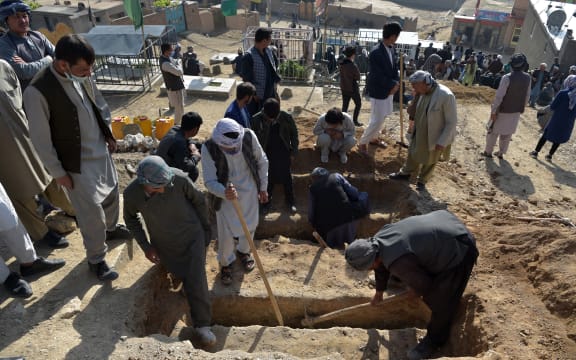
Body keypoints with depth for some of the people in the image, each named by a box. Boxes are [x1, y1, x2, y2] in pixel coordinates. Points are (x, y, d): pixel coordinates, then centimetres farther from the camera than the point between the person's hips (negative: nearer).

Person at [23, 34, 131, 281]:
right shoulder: (37, 92, -26)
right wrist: (58, 172, -12)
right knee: (92, 211, 1)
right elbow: (41, 139, -18)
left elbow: (99, 104, 12)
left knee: (111, 192, 24)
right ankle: (96, 259, 24)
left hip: (102, 151, 7)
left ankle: (111, 228, 53)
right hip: (76, 163, -7)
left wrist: (109, 134, 14)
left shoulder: (82, 76, -7)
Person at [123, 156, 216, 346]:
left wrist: (205, 228, -1)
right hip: (164, 244, 2)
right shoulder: (132, 193, -25)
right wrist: (146, 246, -4)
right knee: (181, 275, 20)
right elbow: (131, 218, -1)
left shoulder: (179, 178, -31)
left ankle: (203, 325, 12)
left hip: (191, 236, -2)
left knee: (196, 282, -5)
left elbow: (198, 199, -11)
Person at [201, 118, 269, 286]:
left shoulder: (249, 136, -22)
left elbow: (262, 161, -5)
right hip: (225, 196, -2)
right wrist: (224, 193, -46)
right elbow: (209, 181, -25)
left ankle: (244, 251, 53)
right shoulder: (208, 148, -28)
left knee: (250, 226, 20)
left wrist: (263, 188, 3)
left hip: (249, 192, 3)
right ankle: (225, 263, 38)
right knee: (225, 234, 5)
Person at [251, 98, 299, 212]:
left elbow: (294, 133, -3)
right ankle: (267, 198, 44)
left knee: (286, 177, 14)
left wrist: (293, 151, -1)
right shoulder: (256, 119, -21)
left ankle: (290, 201, 35)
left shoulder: (286, 117, -20)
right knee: (268, 178, 18)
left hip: (283, 153, 0)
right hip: (266, 154, 0)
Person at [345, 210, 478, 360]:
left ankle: (434, 341, 26)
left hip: (458, 251, -8)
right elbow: (382, 266, 15)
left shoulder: (398, 262, -33)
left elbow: (423, 285, -16)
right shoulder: (378, 239, -5)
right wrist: (379, 292, 30)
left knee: (440, 302, 4)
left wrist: (416, 291, 8)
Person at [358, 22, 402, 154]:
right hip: (378, 91, -9)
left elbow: (394, 67, 8)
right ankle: (362, 142, 16)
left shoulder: (391, 49, 2)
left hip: (388, 89, 9)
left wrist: (396, 83, -9)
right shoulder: (376, 53, -26)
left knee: (382, 117, 21)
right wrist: (393, 84, -17)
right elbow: (378, 76, -26)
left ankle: (373, 138, 40)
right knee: (376, 121, -3)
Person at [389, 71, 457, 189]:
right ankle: (405, 173, 47)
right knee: (413, 154, 23)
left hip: (434, 138, -6)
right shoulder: (423, 93, -8)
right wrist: (412, 127, 16)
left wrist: (442, 142, -21)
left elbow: (452, 122, -23)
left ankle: (422, 180, 40)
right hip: (419, 134, 6)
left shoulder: (446, 96, -29)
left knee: (429, 161, 17)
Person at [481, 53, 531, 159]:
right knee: (507, 133, 16)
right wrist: (521, 107, 19)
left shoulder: (507, 78, -21)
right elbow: (527, 96, 6)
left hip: (503, 110, -5)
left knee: (493, 131, 11)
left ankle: (488, 152, 20)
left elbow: (499, 96, -21)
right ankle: (501, 153, 26)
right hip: (516, 111, 5)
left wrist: (493, 110, -14)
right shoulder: (527, 78, -2)